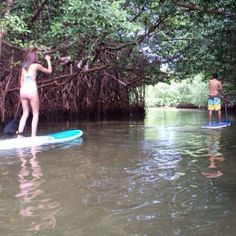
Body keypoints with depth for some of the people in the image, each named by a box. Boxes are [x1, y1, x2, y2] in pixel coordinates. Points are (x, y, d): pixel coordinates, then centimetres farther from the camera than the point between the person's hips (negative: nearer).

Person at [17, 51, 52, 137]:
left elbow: (21, 80, 18)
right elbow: (49, 71, 11)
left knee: (25, 113, 13)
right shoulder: (36, 65, 1)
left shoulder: (24, 67, 15)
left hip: (23, 90, 5)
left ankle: (19, 134, 5)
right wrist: (48, 60, 23)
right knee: (35, 114, 4)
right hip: (32, 90, -5)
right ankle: (33, 136, -1)